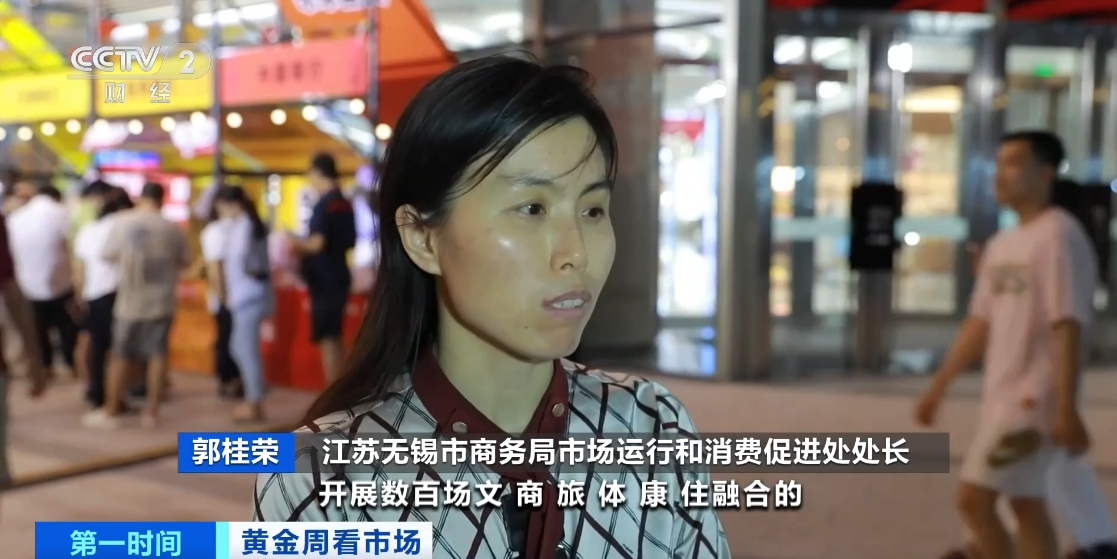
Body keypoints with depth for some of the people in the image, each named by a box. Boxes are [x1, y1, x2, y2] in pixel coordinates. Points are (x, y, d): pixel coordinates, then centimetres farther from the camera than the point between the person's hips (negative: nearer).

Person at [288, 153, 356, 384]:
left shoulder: (323, 204, -16)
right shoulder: (346, 204, 11)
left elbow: (318, 243, -25)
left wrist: (298, 244, -7)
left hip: (324, 280, -9)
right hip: (339, 276, 9)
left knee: (327, 338, -4)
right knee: (335, 337, 16)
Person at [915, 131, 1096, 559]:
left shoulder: (1059, 235, -12)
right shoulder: (1001, 244, 14)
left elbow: (1068, 327, -19)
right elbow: (979, 323, 17)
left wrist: (1066, 409, -24)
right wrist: (938, 387, 18)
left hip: (1031, 398, -8)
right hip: (1002, 396, 8)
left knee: (973, 498, -8)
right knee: (1027, 508, 12)